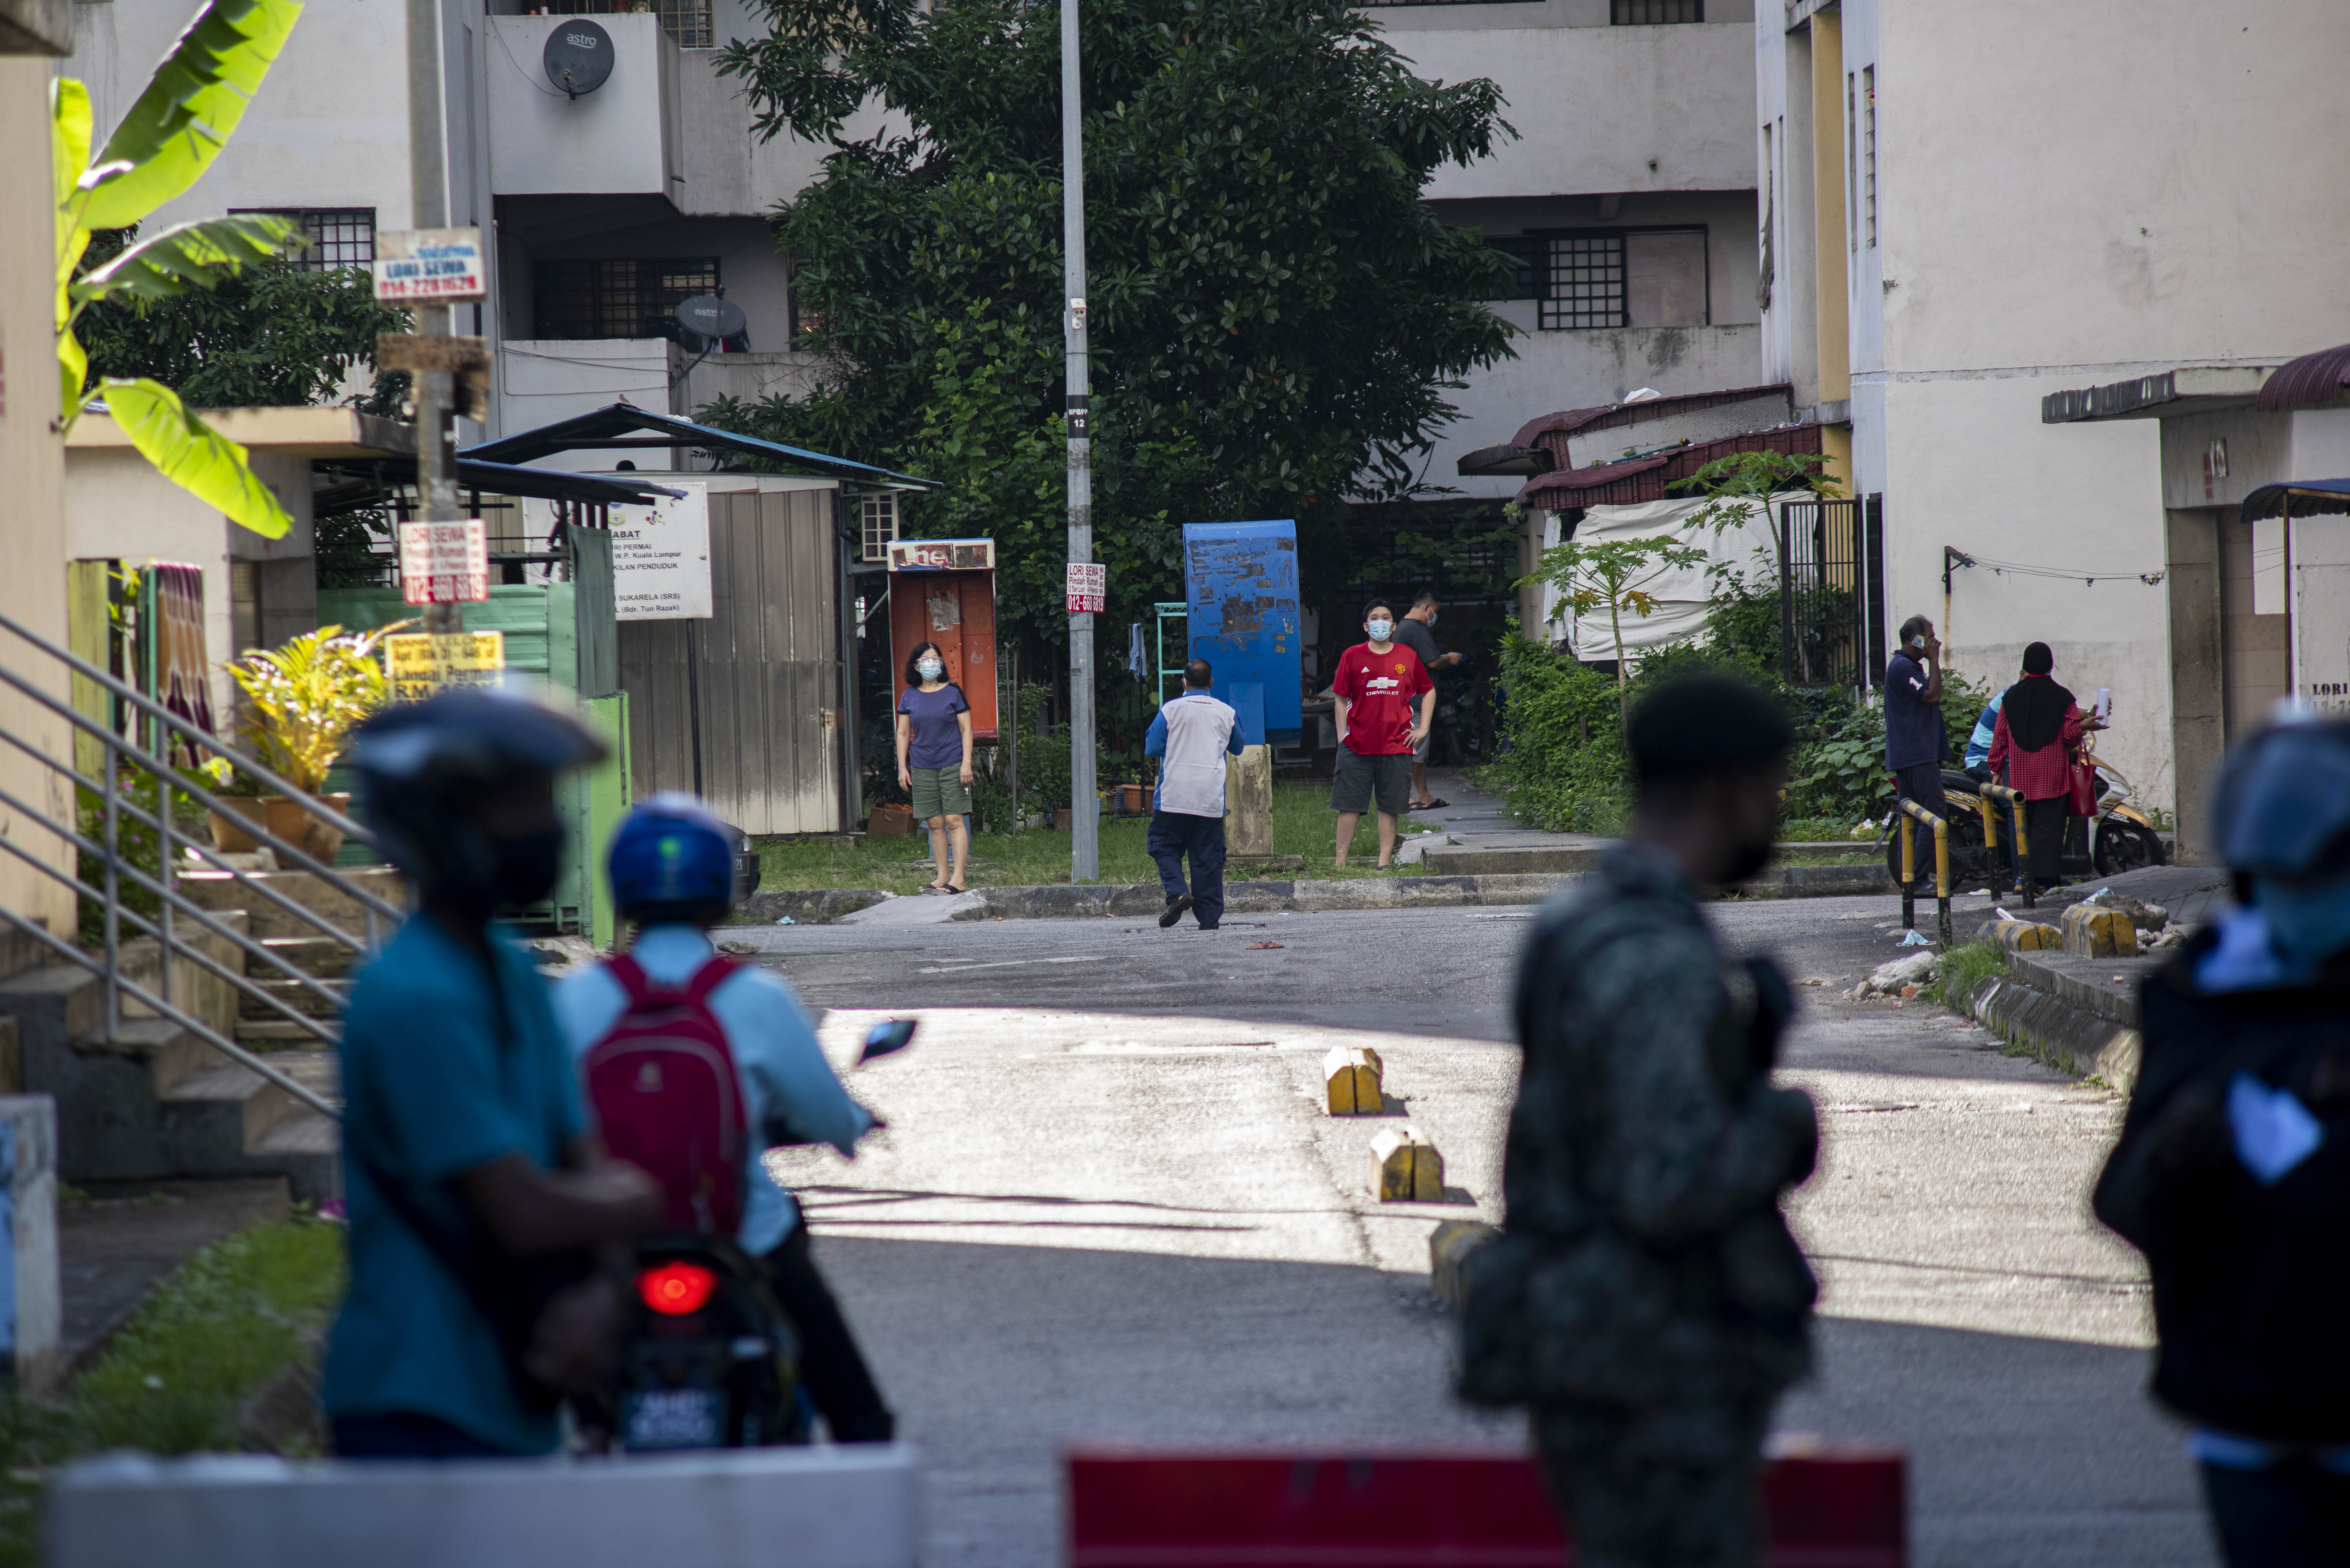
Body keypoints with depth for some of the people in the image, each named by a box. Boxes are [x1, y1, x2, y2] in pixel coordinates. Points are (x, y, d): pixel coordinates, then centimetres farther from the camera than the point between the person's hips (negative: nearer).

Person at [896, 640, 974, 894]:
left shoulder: (953, 693, 1)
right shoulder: (910, 697, 8)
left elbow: (966, 730, 2)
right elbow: (903, 734, 13)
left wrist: (966, 763, -6)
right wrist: (902, 768, 7)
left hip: (952, 765, -3)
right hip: (922, 767, 3)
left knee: (954, 820, -8)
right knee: (935, 823, 4)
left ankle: (959, 878, -7)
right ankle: (943, 876, 11)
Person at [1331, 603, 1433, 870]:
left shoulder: (1408, 658, 6)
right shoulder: (1352, 657, 2)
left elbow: (1429, 692, 19)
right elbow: (1341, 698, 5)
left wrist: (1423, 729, 9)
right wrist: (1342, 738, -1)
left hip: (1396, 746, 1)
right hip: (1356, 745, -1)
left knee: (1390, 807, 4)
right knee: (1349, 805, -2)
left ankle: (1384, 863, 10)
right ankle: (1340, 864, 4)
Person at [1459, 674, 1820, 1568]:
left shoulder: (1582, 930, 11)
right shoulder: (1662, 969, -21)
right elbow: (1671, 1188, -30)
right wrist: (1781, 1130, -11)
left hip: (1594, 1354, 10)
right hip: (1658, 1387, -10)